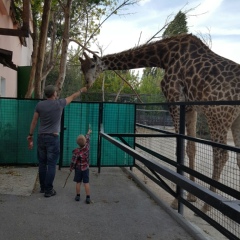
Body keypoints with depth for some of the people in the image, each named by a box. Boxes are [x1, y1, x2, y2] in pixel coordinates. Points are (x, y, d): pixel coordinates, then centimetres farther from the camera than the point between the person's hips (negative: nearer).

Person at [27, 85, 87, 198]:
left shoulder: (39, 105, 1)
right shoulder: (59, 103, -5)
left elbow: (34, 122, 5)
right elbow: (72, 97, 12)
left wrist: (30, 135, 14)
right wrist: (81, 90, 30)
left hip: (41, 137, 4)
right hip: (53, 138, -4)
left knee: (42, 163, 12)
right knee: (51, 165, 1)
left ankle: (43, 187, 24)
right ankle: (48, 190, 5)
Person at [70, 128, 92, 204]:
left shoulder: (76, 151, -17)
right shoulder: (87, 147, -10)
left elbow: (73, 161, -11)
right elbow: (88, 140, 8)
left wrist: (71, 167, 6)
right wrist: (88, 133, 25)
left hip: (78, 169, -1)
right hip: (86, 168, 1)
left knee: (78, 182, 10)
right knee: (86, 183, 1)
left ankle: (78, 196, 19)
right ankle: (88, 197, 0)